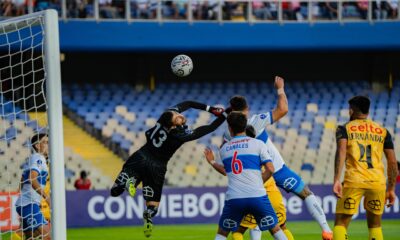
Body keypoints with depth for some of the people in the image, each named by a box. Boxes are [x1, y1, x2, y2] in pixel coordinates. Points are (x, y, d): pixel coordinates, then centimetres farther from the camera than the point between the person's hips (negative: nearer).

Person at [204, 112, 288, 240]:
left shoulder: (224, 149, 15)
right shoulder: (257, 144, 6)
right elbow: (270, 169, -1)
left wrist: (212, 162, 43)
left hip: (233, 199, 2)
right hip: (257, 196, -2)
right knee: (275, 229, 11)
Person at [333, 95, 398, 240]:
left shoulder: (344, 129, 9)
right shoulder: (383, 132, 17)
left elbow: (341, 152, -9)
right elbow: (392, 162, 13)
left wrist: (337, 180, -17)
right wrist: (391, 189, 20)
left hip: (354, 181, -3)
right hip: (378, 182, 3)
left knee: (340, 224, 3)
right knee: (375, 226, 17)